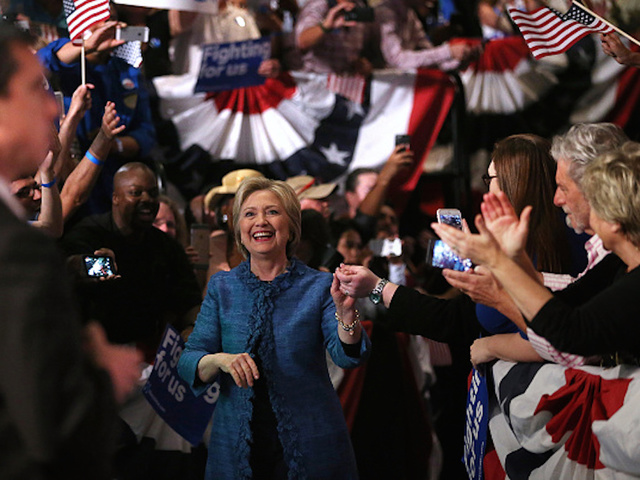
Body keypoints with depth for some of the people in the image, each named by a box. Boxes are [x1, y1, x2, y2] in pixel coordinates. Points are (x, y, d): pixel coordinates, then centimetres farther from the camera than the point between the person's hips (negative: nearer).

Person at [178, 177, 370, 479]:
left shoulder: (319, 287, -1)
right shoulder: (222, 288, 5)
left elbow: (347, 356, -14)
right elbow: (188, 363, 0)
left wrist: (346, 313, -33)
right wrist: (220, 360, -21)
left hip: (310, 446, -1)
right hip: (238, 448, 2)